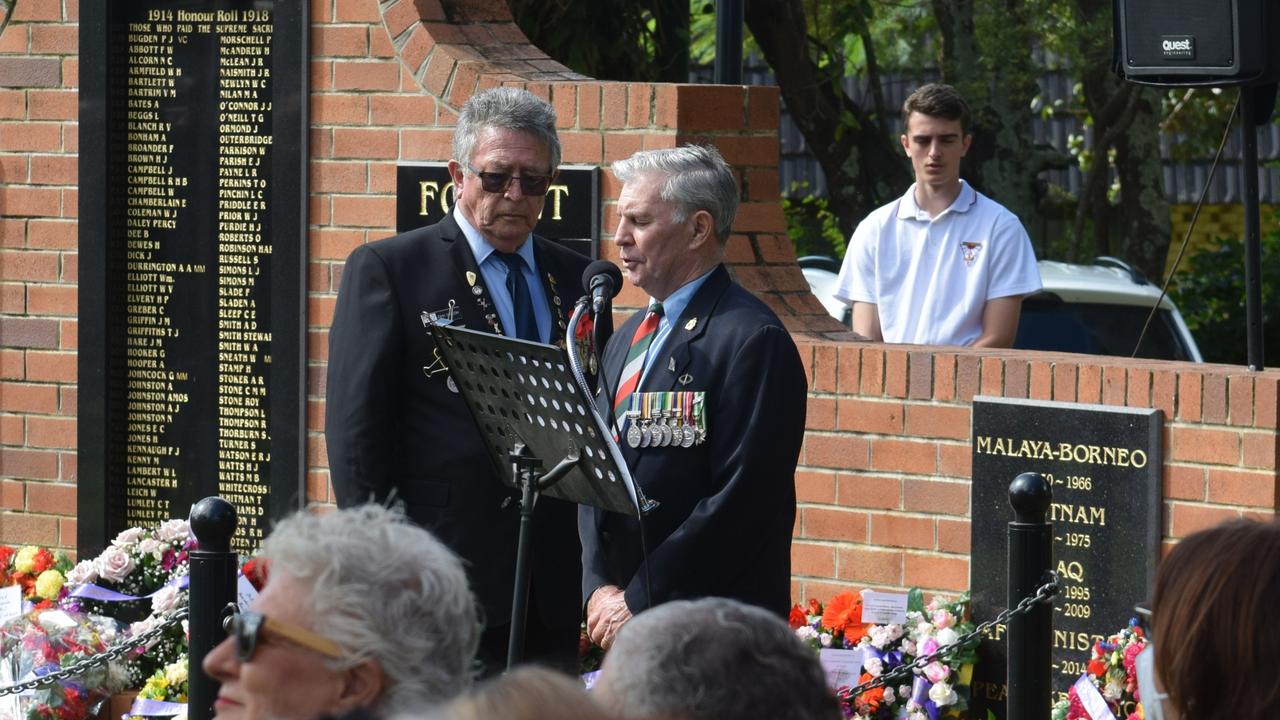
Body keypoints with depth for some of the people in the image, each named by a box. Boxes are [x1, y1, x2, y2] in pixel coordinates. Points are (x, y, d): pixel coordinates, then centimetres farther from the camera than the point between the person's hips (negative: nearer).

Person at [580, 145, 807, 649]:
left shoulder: (753, 341, -10)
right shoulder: (626, 341, 19)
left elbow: (741, 498, -15)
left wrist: (637, 600, -13)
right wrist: (599, 588, 3)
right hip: (619, 615, 7)